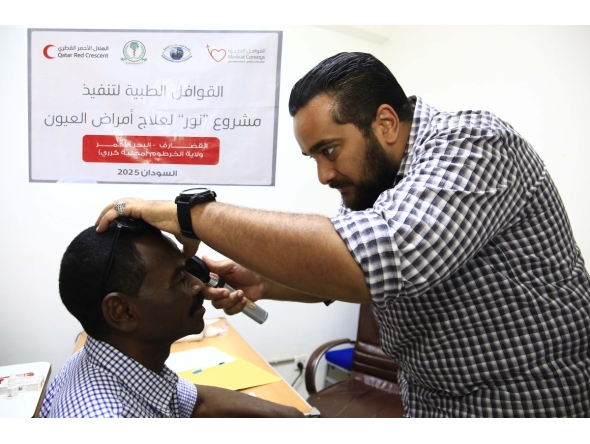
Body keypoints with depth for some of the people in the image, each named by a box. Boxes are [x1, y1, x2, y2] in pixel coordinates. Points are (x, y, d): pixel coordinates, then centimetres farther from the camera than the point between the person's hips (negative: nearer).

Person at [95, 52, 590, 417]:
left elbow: (380, 259, -40)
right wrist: (261, 281, -11)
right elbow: (338, 267, 8)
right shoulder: (376, 180, 1)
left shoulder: (472, 144, -24)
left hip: (527, 404, -6)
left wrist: (194, 214, -35)